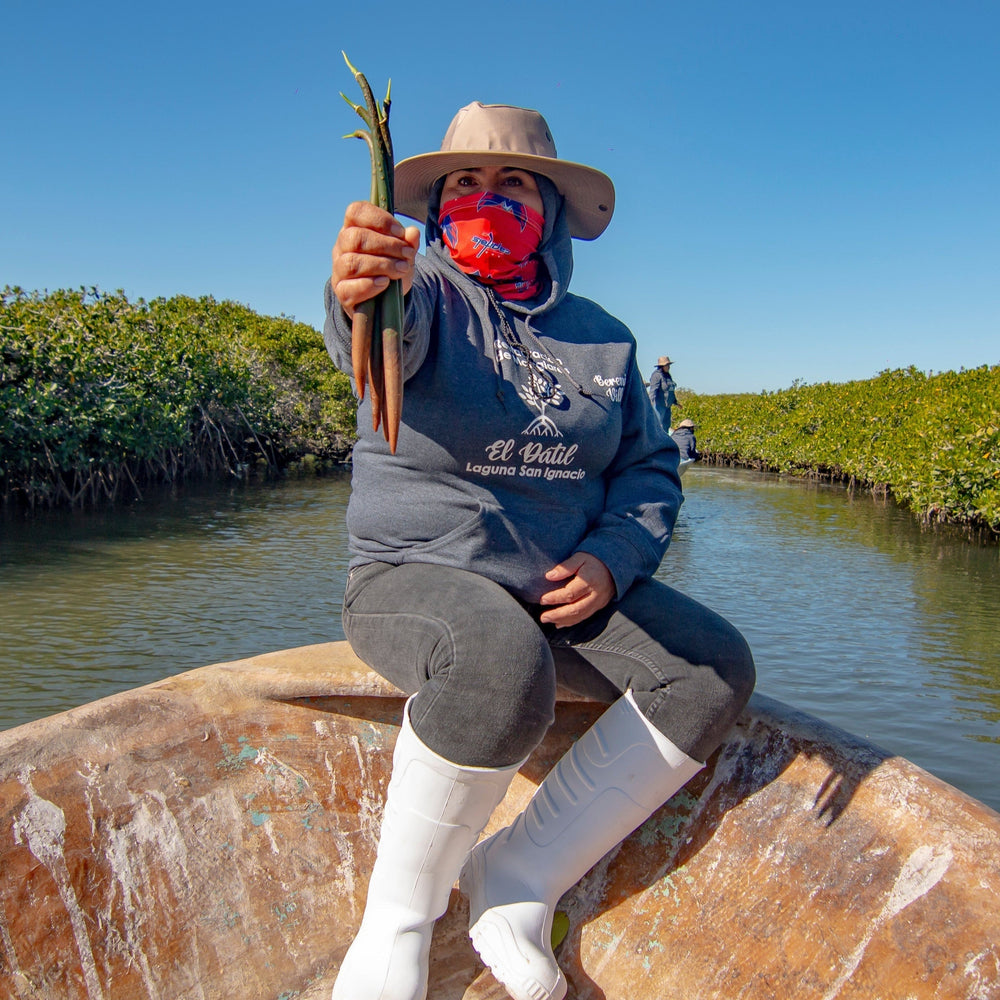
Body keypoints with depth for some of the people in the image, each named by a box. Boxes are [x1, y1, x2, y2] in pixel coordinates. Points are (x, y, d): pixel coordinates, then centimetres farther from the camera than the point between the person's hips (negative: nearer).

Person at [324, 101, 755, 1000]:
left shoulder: (600, 336, 10)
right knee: (500, 664, -37)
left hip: (563, 587, 5)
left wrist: (610, 561, -7)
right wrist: (364, 288, -54)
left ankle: (520, 872, -7)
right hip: (416, 574, -4)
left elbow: (649, 466, 12)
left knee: (715, 667, -16)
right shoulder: (423, 294, -3)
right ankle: (400, 910, -10)